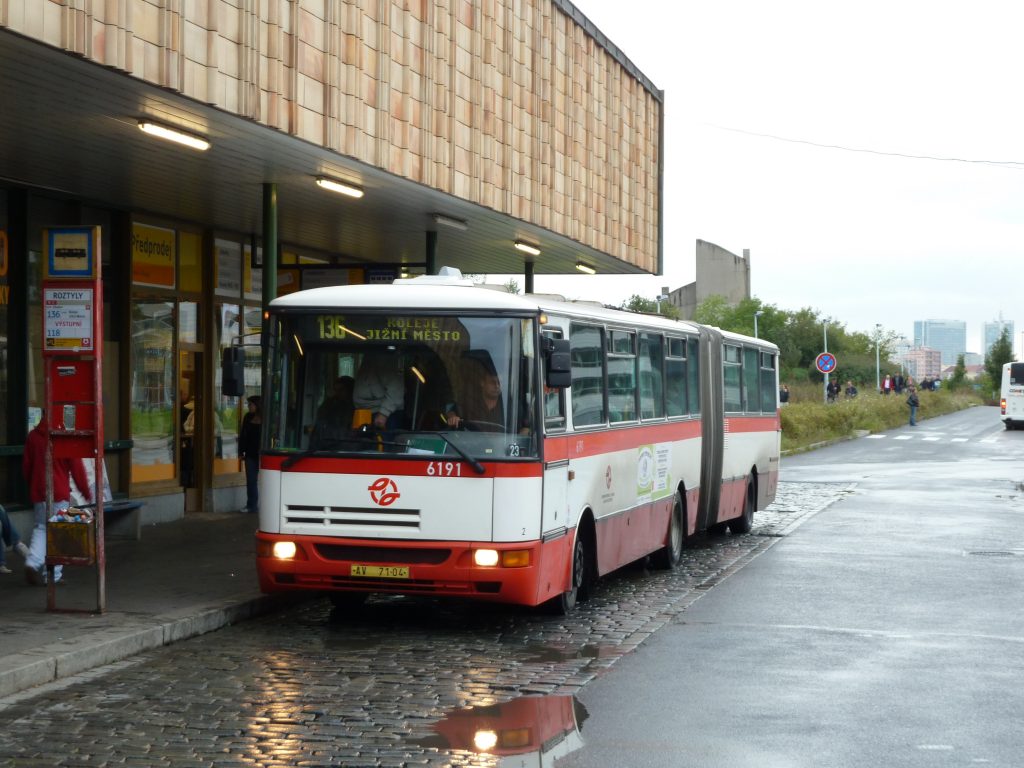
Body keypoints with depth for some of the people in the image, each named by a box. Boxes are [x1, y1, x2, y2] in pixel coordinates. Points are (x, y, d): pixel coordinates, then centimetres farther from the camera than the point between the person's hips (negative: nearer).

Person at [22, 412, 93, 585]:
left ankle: (33, 562, -4)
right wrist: (86, 492, 2)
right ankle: (52, 575, 2)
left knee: (40, 528, 17)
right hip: (60, 493, -4)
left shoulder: (32, 436, 2)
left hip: (38, 493, 4)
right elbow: (76, 467, -8)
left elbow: (26, 465, 9)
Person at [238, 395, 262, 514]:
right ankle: (251, 505, 12)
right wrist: (241, 452, 5)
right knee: (251, 481, 7)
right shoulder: (248, 417, 6)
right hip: (251, 454, 4)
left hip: (262, 454, -4)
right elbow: (243, 436, 11)